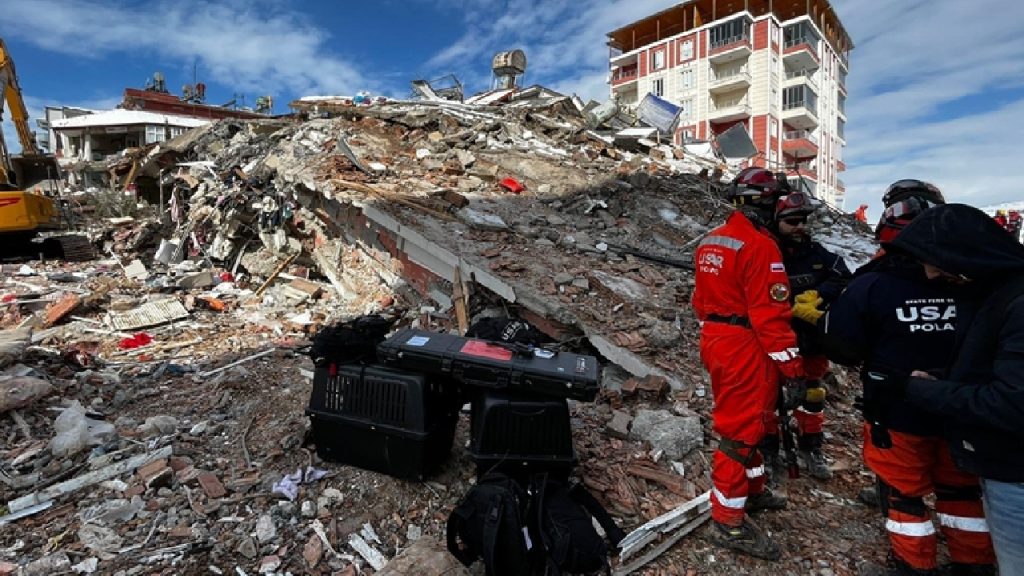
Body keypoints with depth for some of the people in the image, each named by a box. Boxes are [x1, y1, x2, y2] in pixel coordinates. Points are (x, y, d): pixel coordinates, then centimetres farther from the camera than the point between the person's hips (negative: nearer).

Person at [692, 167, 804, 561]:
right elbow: (770, 313, -20)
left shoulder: (711, 242, 10)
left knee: (740, 421, 23)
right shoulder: (760, 245, -17)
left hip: (714, 340, 9)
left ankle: (751, 491, 40)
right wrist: (791, 366, -15)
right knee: (741, 429, 0)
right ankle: (729, 522, 11)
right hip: (746, 347, -9)